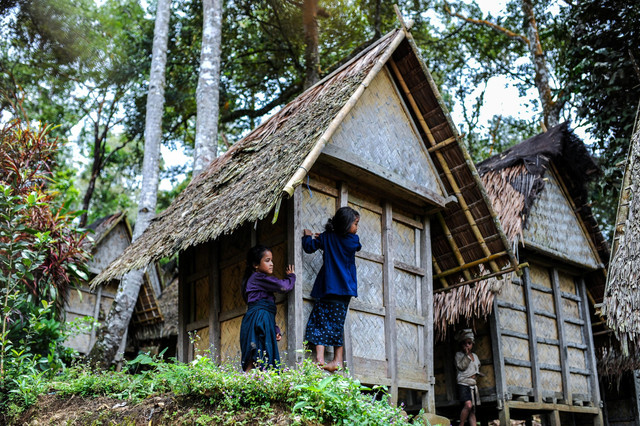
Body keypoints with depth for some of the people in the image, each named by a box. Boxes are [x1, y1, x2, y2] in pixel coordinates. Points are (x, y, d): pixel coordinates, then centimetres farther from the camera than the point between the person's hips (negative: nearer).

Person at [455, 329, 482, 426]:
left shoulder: (475, 356, 17)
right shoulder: (459, 354, 2)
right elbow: (461, 367, -12)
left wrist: (474, 374, 8)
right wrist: (466, 354, -11)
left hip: (473, 385, 6)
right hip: (463, 384, -6)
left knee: (472, 411, 2)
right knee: (468, 405, -26)